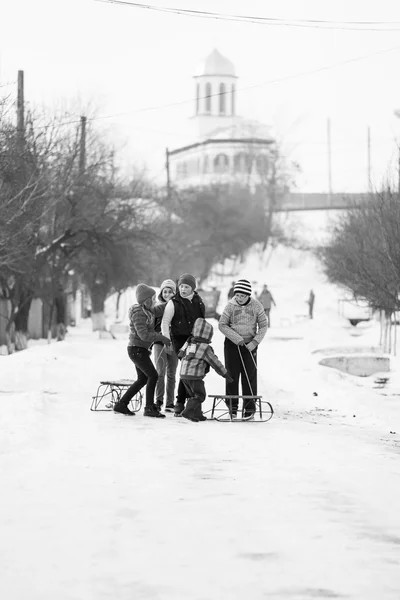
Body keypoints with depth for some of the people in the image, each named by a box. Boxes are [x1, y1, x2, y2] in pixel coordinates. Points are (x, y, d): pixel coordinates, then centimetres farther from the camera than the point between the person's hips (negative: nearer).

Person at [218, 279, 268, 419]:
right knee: (232, 375, 1)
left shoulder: (256, 306, -6)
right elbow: (222, 325, -7)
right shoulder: (231, 305, -7)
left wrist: (255, 341, -13)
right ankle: (232, 406, 10)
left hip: (250, 345, 0)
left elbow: (263, 326, 0)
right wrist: (237, 338, -14)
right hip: (232, 344, 0)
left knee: (249, 376, -1)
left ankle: (249, 408, 5)